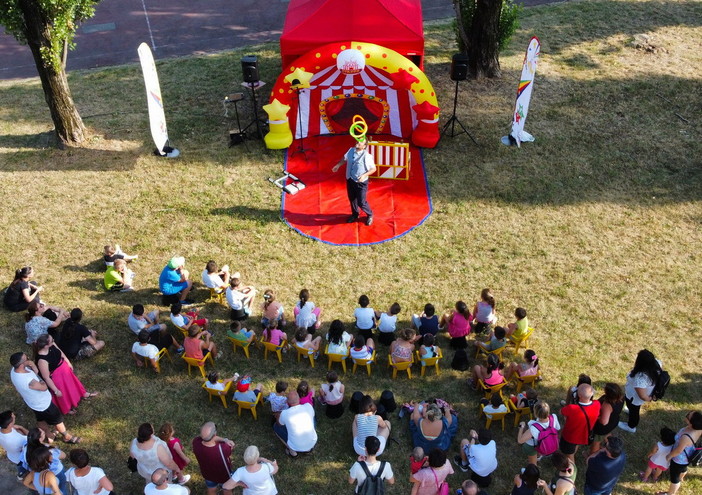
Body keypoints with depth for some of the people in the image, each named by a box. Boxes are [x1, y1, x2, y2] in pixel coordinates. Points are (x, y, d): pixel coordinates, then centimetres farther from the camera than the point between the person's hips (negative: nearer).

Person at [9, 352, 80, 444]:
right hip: (42, 404, -8)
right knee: (57, 419, 18)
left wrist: (32, 365, -25)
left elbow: (36, 372, -6)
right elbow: (44, 387, -27)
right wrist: (42, 382, -9)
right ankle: (67, 437, 40)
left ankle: (49, 434, 57)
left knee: (41, 419, 32)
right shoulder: (28, 381, -46)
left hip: (32, 401, 8)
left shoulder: (14, 370, -20)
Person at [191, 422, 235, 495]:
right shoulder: (223, 449, -46)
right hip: (224, 475, -3)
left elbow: (209, 437, -21)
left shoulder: (196, 442, -36)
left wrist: (223, 440, -33)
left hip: (208, 474, 3)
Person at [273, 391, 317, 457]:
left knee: (275, 426, 13)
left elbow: (279, 424, 7)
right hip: (313, 444, 2)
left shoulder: (284, 414, -17)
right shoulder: (308, 407, -12)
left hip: (296, 447, -2)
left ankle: (292, 450, 8)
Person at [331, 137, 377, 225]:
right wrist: (338, 165, 8)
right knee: (352, 199, 21)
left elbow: (373, 169, -14)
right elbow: (345, 158, 18)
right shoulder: (351, 151, -5)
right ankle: (355, 215, 45)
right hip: (350, 180, 6)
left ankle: (370, 215, 29)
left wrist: (364, 175, -25)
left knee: (361, 202, 0)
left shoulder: (367, 156, -22)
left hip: (361, 182, -6)